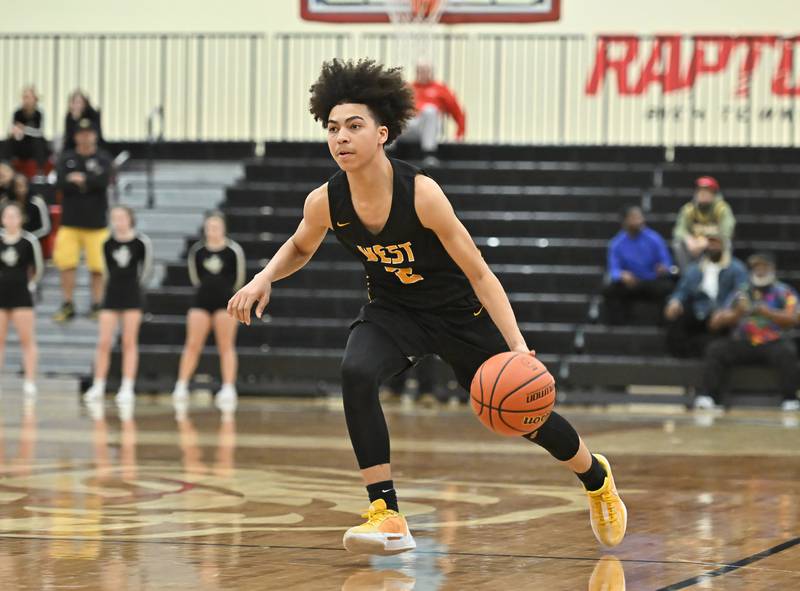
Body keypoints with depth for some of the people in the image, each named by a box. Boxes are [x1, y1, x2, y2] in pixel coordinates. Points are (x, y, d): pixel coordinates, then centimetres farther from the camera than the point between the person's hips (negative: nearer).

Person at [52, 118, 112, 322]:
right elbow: (62, 183, -9)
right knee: (66, 264, -3)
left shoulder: (103, 158, 2)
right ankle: (67, 306, 6)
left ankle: (97, 305, 11)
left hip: (96, 222, -1)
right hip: (70, 221, 1)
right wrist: (89, 184, -15)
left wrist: (80, 179, -16)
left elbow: (103, 181, -14)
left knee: (97, 267, 0)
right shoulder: (66, 158, 6)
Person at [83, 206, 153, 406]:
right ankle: (98, 386, 8)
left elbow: (146, 267, 3)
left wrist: (137, 285, 6)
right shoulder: (108, 243, 1)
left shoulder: (140, 242, -7)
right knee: (104, 342, -1)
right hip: (112, 294, 2)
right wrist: (117, 285, 10)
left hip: (132, 295, -2)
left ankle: (127, 388, 3)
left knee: (130, 343, 1)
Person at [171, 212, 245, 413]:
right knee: (192, 344, -1)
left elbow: (238, 279, 2)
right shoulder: (197, 250, 0)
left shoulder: (233, 250, -7)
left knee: (226, 346, 0)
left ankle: (228, 389, 0)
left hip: (225, 300, -2)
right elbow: (195, 277, 12)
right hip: (201, 300, 2)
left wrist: (225, 292, 9)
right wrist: (207, 289, 12)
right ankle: (181, 387, 2)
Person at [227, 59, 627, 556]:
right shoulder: (324, 203, -19)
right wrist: (263, 280, -13)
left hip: (457, 311, -2)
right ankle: (388, 516, -25)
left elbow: (479, 274, -25)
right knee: (356, 374, -30)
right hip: (392, 311, 3)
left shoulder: (421, 194, -31)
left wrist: (518, 346, -34)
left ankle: (597, 478, 41)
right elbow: (300, 248, 7)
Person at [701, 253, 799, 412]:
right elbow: (715, 323, 8)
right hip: (743, 343, 3)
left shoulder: (783, 292, 8)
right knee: (715, 350, -21)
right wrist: (736, 313, -12)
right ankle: (712, 397, -24)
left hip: (773, 343, -3)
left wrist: (765, 312, -21)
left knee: (787, 352, -35)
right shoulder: (740, 293, 15)